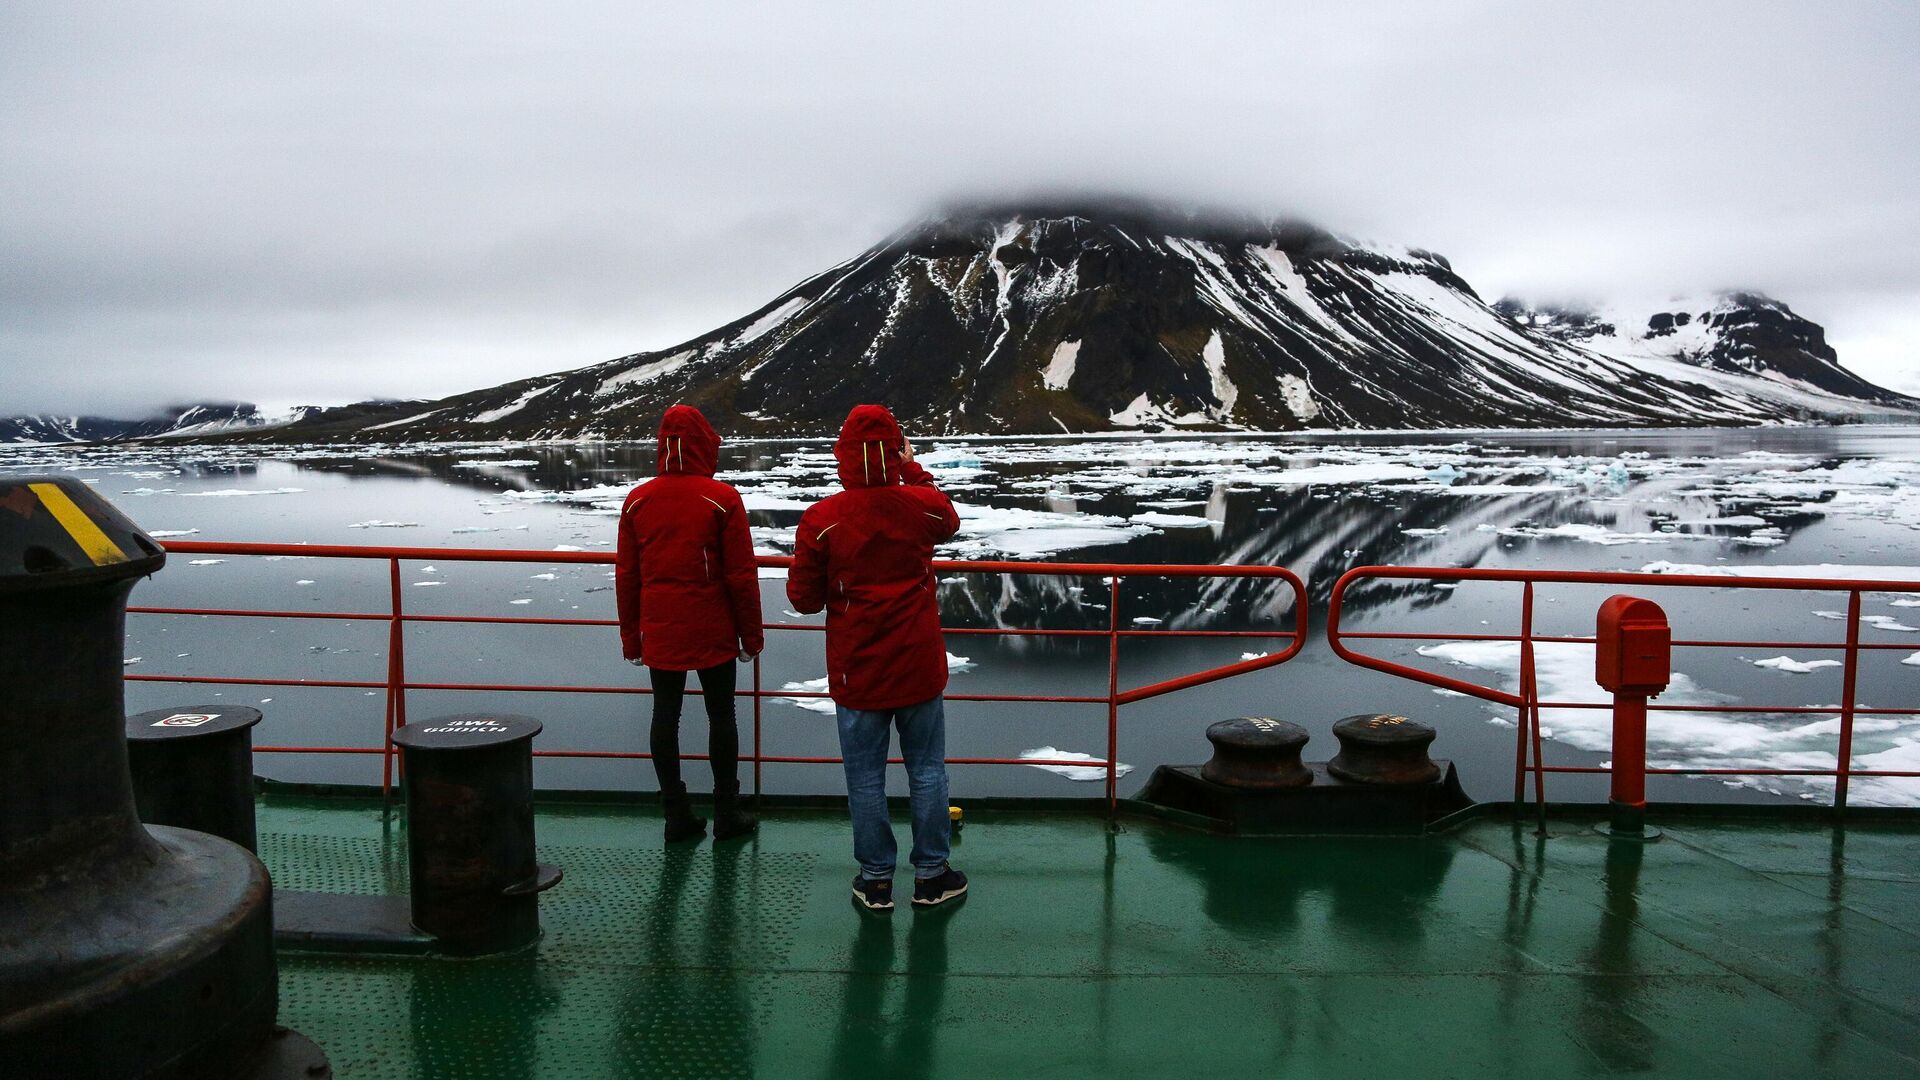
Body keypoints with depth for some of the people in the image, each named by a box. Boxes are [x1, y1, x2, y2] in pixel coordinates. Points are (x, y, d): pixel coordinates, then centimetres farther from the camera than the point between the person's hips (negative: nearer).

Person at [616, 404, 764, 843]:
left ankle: (677, 815, 14)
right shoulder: (722, 499, -10)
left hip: (659, 633, 3)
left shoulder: (637, 500, 2)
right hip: (713, 633, -3)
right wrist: (752, 634, 1)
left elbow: (625, 576, 6)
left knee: (665, 715, 9)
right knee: (721, 714, 7)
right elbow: (742, 575, -9)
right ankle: (726, 814, 14)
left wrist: (630, 636, 14)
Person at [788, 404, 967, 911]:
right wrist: (914, 470, 24)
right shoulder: (924, 505, -9)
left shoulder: (821, 519, -15)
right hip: (920, 669, 2)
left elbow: (803, 598, -6)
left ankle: (876, 879, 22)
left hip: (856, 672, -1)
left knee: (866, 778, 11)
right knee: (927, 771, 15)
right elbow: (950, 522, 18)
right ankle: (931, 875, 25)